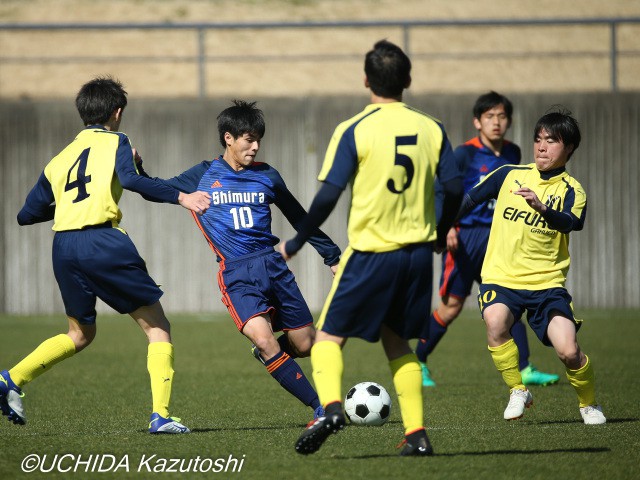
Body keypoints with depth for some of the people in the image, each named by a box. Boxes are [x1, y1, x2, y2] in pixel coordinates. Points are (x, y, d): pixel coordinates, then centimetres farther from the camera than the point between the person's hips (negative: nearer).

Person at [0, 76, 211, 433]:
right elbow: (130, 180, -13)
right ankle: (161, 415, -8)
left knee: (80, 334, 24)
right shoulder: (115, 141, 9)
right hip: (103, 242, -6)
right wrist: (181, 198, -10)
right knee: (157, 326, 4)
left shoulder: (60, 159, 23)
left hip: (64, 247, 6)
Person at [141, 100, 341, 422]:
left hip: (273, 265, 3)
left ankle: (268, 353, 39)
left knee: (305, 344, 3)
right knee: (263, 339, -24)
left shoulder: (266, 176, 10)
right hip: (236, 274, -3)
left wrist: (333, 257, 22)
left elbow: (300, 219, 20)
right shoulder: (203, 176, 6)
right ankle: (320, 408, -18)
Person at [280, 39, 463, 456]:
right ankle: (417, 434, 9)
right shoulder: (431, 129, 3)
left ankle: (331, 406, -21)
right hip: (417, 251, 4)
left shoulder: (354, 130, -8)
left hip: (371, 252, -4)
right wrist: (439, 234, 21)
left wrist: (295, 244, -1)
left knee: (329, 336, 5)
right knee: (397, 341, 18)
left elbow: (328, 196, -13)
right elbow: (455, 189, 2)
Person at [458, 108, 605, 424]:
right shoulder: (509, 175, 6)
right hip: (501, 278, 1)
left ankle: (589, 404, 15)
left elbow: (570, 223, -23)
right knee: (495, 321, -31)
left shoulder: (571, 191, -1)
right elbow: (471, 199, 19)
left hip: (547, 282, -1)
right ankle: (517, 392, -9)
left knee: (569, 351, -16)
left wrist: (542, 208, -41)